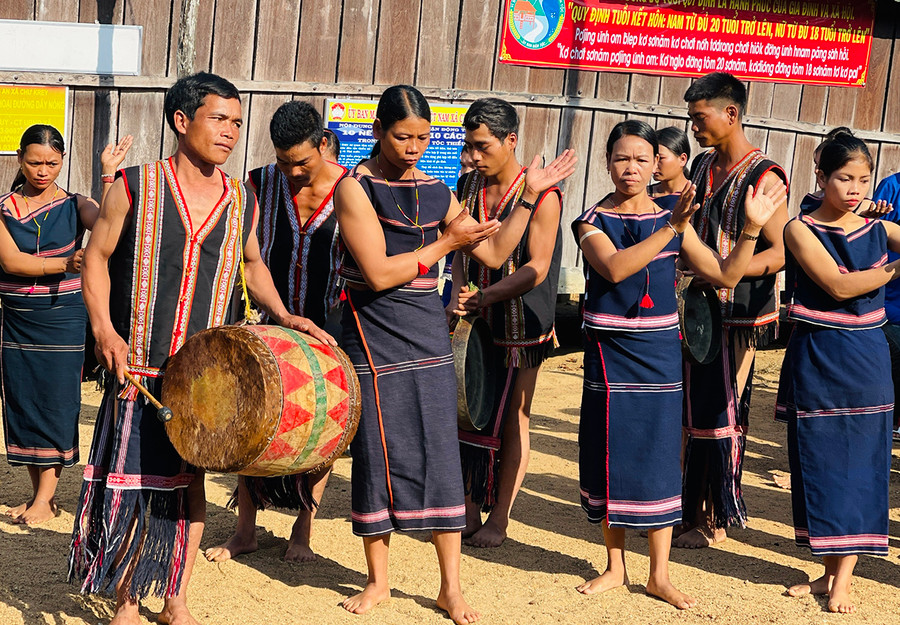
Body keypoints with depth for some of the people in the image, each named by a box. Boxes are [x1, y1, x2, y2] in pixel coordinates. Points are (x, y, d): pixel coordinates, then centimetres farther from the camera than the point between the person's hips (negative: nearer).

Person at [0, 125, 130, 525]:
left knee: (56, 402, 0)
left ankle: (45, 499, 8)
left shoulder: (74, 206, 0)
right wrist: (66, 263, -21)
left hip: (63, 321, -2)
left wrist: (108, 175, -28)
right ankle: (38, 494, 19)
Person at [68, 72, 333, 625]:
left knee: (191, 481, 9)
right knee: (130, 481, 1)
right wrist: (104, 329, -11)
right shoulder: (136, 186, -4)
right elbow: (98, 257, 1)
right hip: (139, 367, -3)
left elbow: (253, 264, 22)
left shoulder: (242, 202, 6)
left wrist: (284, 316, 8)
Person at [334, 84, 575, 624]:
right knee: (377, 455, 3)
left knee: (441, 455, 1)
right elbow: (378, 273, -16)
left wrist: (530, 196, 7)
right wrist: (445, 242, -9)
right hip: (374, 339, -4)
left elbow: (493, 253, 12)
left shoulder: (436, 193, 10)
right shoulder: (356, 188, -7)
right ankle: (378, 580, 19)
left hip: (429, 336, 4)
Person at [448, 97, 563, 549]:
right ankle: (469, 511, 17)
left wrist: (483, 297, -22)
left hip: (520, 327, -5)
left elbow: (536, 269, -16)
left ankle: (499, 519, 13)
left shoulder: (542, 195, -12)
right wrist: (459, 294, -6)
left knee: (512, 423, 4)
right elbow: (460, 248, 11)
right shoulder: (469, 186, 7)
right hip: (475, 324, 5)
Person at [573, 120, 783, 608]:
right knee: (609, 457, 5)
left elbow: (725, 275, 4)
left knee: (660, 457, 3)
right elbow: (614, 267, -24)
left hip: (659, 353, 1)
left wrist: (752, 228, -7)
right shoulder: (593, 221, -3)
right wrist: (670, 229, -29)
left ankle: (659, 576, 14)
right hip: (609, 353, -1)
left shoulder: (672, 221, 5)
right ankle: (614, 568, 21)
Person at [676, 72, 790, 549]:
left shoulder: (763, 178, -12)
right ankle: (686, 509, 22)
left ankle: (714, 521, 9)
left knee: (719, 416, -1)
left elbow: (782, 253, -16)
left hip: (737, 316, -7)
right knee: (690, 414, 11)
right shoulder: (703, 167, 12)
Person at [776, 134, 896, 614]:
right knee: (819, 464, 6)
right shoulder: (801, 229, -4)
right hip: (815, 362, -2)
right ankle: (829, 570, 19)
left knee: (860, 466, 2)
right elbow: (839, 286, -15)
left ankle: (843, 581, 8)